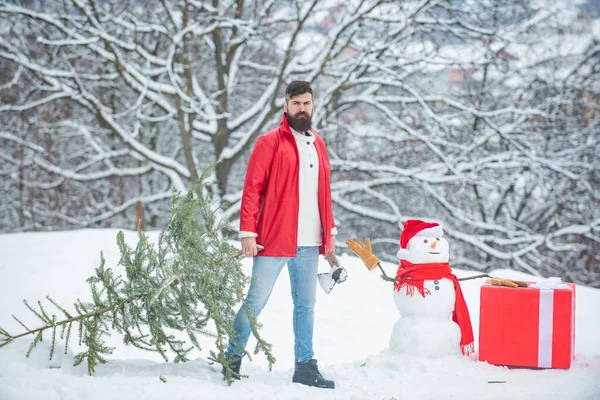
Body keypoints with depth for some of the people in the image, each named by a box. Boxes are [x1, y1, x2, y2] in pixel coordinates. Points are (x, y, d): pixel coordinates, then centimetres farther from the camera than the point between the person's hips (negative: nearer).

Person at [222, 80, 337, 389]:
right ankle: (232, 361, 9)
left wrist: (330, 230, 15)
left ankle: (305, 367, 16)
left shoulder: (318, 145, 15)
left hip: (310, 244, 6)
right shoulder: (270, 142, -3)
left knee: (306, 305, 10)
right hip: (274, 240, -6)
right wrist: (248, 232, -12)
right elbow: (252, 189, -7)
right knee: (255, 302, -2)